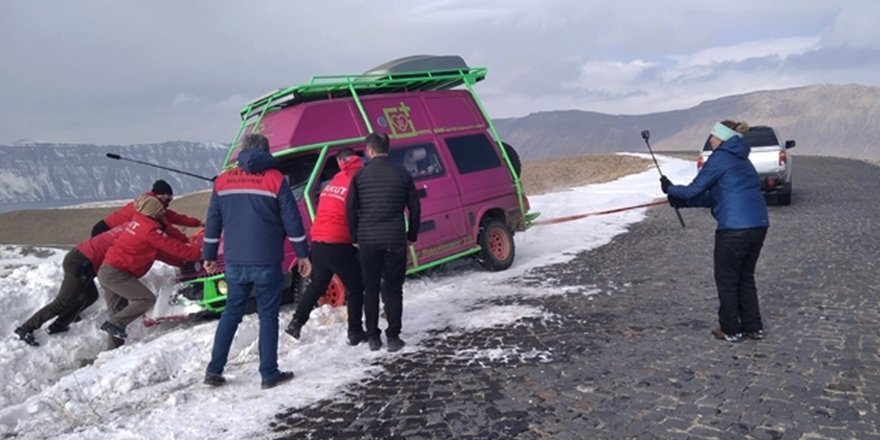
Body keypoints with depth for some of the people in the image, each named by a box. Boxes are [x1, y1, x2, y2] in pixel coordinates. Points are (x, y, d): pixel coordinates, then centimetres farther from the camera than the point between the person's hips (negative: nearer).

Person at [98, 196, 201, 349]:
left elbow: (160, 250, 18)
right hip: (116, 273, -10)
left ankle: (113, 348, 17)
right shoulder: (150, 229, -16)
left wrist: (185, 259, 15)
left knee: (118, 311, 13)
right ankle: (114, 324, -12)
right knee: (147, 299, -15)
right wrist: (197, 254, -8)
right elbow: (172, 247, -15)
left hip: (107, 271, 10)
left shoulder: (137, 222, 14)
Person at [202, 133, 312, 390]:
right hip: (266, 263, -3)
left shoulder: (223, 180, 6)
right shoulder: (275, 179, -6)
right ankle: (269, 374, 9)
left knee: (231, 312, 15)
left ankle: (214, 370, 15)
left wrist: (209, 256, 19)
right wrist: (302, 255, 2)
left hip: (235, 262, 4)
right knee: (268, 315, 5)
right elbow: (292, 221, -6)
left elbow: (213, 223, 10)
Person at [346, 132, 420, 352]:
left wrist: (355, 237, 12)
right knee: (393, 290, 7)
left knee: (371, 290, 11)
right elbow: (414, 207, 5)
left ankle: (373, 337, 15)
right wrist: (412, 235, 16)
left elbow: (350, 209, 1)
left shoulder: (360, 175, 1)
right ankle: (393, 337, 8)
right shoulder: (402, 174, 2)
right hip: (395, 240, 0)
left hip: (368, 241, 0)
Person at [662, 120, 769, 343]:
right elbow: (716, 197, 21)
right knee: (746, 276, 20)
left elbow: (694, 190, -5)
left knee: (727, 279, 7)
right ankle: (753, 327, 26)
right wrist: (682, 202, 18)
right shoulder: (742, 160, 21)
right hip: (759, 225, 8)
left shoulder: (720, 158, -6)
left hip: (735, 228, -8)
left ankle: (731, 330, 16)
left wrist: (670, 188, 13)